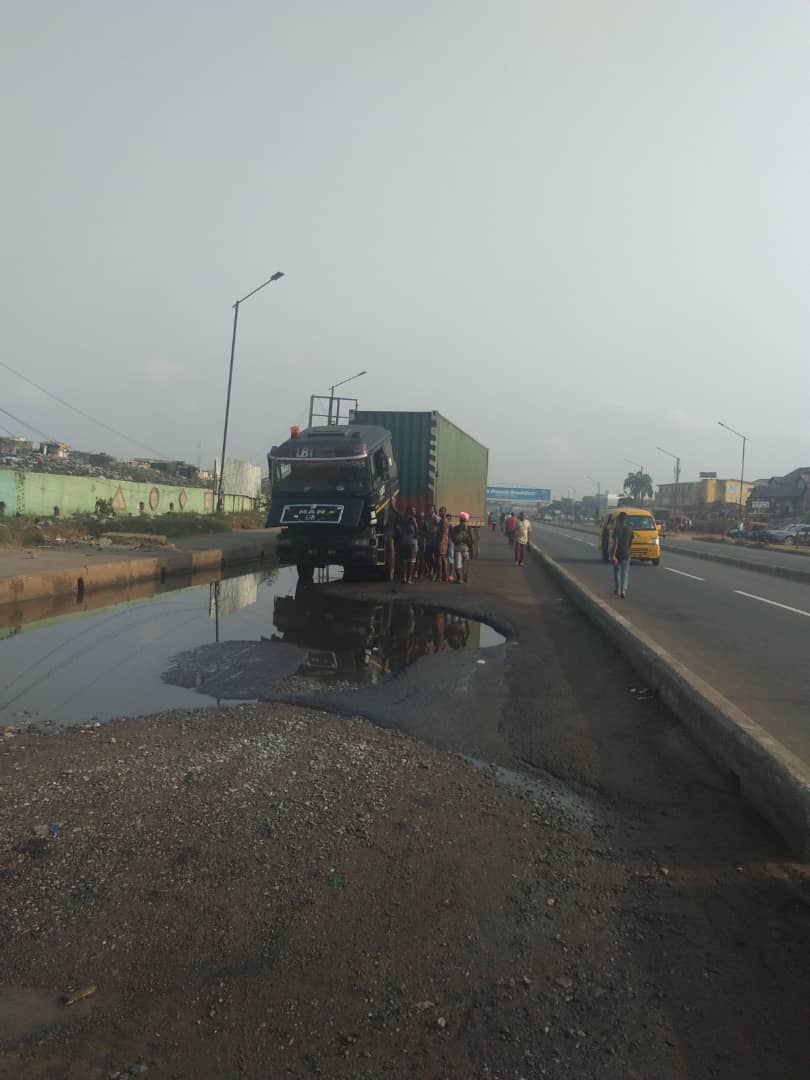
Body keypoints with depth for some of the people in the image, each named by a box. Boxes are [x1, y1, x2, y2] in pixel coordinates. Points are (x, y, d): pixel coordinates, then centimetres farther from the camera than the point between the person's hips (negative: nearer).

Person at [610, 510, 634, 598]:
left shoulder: (616, 528, -11)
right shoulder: (630, 529, 1)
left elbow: (615, 542, -18)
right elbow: (631, 542, 11)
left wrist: (613, 555, -19)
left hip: (617, 553, -2)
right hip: (626, 553, 2)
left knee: (616, 572, 13)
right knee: (625, 573, 2)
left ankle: (617, 590, 21)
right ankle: (623, 590, -13)